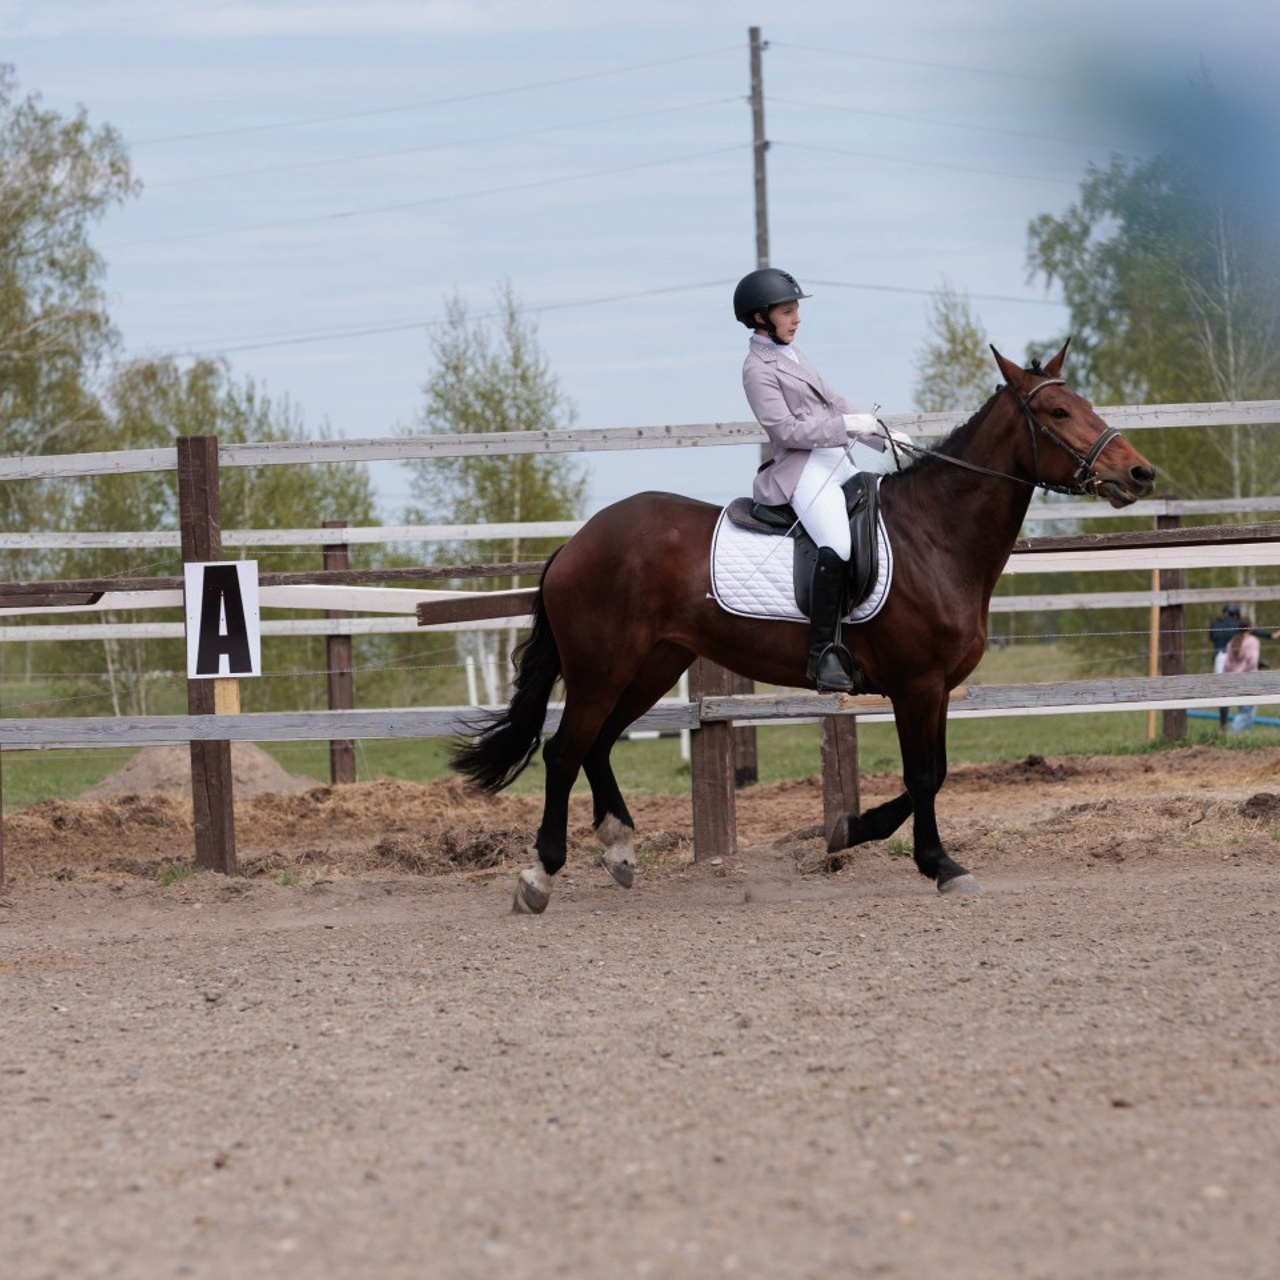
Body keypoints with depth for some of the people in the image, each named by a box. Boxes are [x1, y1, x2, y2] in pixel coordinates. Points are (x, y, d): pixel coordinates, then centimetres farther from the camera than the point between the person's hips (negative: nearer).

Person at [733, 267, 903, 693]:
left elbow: (830, 400, 24)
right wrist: (847, 424, -17)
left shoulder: (789, 353, 18)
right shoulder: (758, 370, -9)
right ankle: (824, 653, -28)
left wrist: (881, 432, 19)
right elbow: (786, 429, -17)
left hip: (842, 455, 10)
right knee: (837, 547, -30)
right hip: (804, 467, -10)